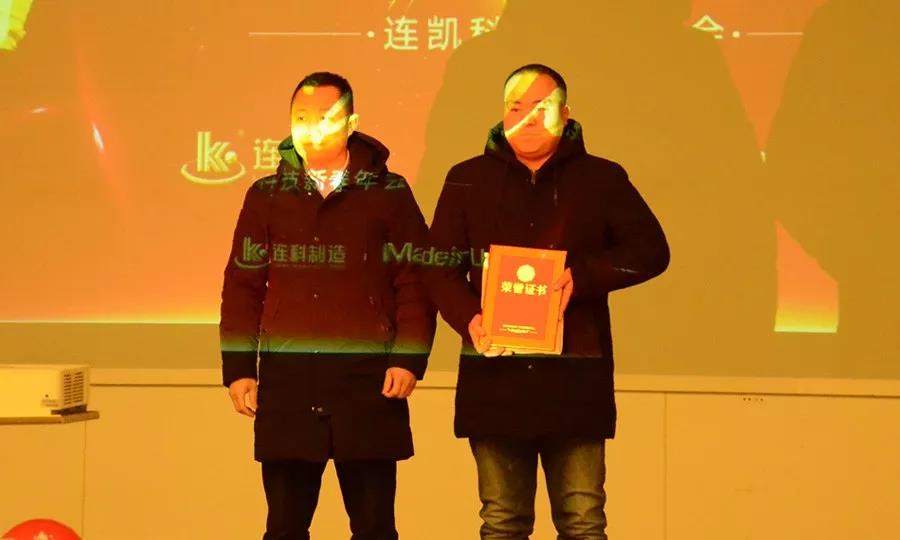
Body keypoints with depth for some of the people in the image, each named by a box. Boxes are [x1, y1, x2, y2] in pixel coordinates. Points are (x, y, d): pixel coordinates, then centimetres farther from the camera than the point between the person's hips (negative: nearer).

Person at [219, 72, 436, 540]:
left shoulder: (389, 193, 3)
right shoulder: (267, 196, 9)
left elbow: (415, 281, 1)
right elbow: (242, 286, 9)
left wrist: (409, 359, -8)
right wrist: (238, 369, 3)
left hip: (367, 379, -2)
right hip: (286, 379, 2)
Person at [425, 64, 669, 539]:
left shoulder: (602, 179, 9)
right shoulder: (468, 180, 11)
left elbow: (651, 250, 3)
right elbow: (439, 268, 8)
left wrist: (584, 275, -13)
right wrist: (468, 318, -12)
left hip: (575, 375, -1)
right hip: (495, 374, 1)